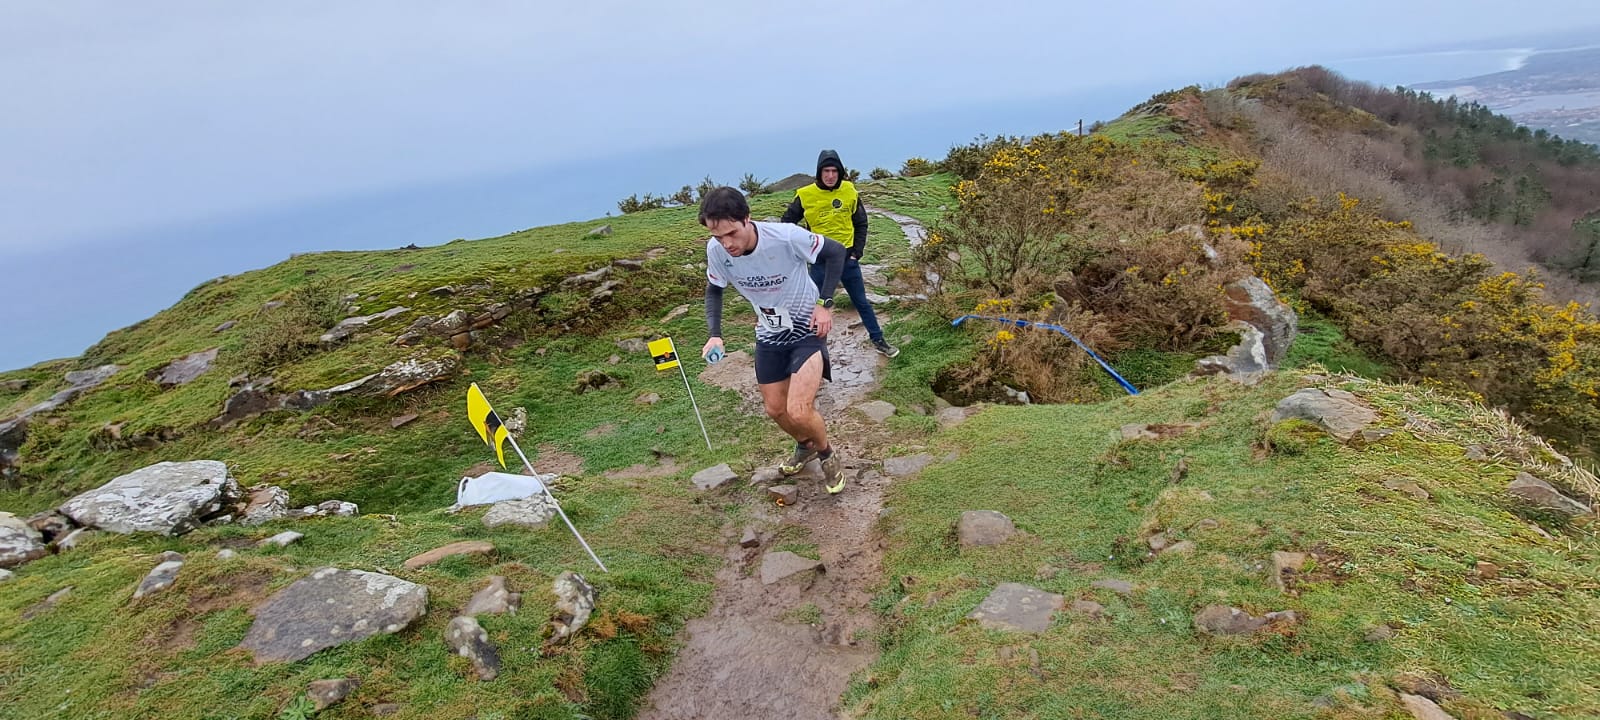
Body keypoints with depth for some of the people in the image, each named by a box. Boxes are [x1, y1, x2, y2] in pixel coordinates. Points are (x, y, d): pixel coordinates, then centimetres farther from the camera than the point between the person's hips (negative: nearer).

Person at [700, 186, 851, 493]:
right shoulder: (716, 250, -18)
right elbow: (714, 291, 2)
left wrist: (825, 303, -19)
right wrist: (715, 334, -12)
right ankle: (805, 445, 47)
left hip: (807, 330, -5)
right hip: (769, 335, 5)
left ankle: (827, 454, 15)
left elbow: (835, 251, -14)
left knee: (799, 411, -18)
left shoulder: (787, 236, -31)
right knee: (775, 409, 15)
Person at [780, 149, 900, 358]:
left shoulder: (849, 191, -4)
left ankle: (878, 340, 26)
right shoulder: (805, 195, -11)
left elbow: (861, 223, 7)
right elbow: (787, 222, 2)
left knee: (862, 302, 13)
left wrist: (857, 251, -1)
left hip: (847, 257, 2)